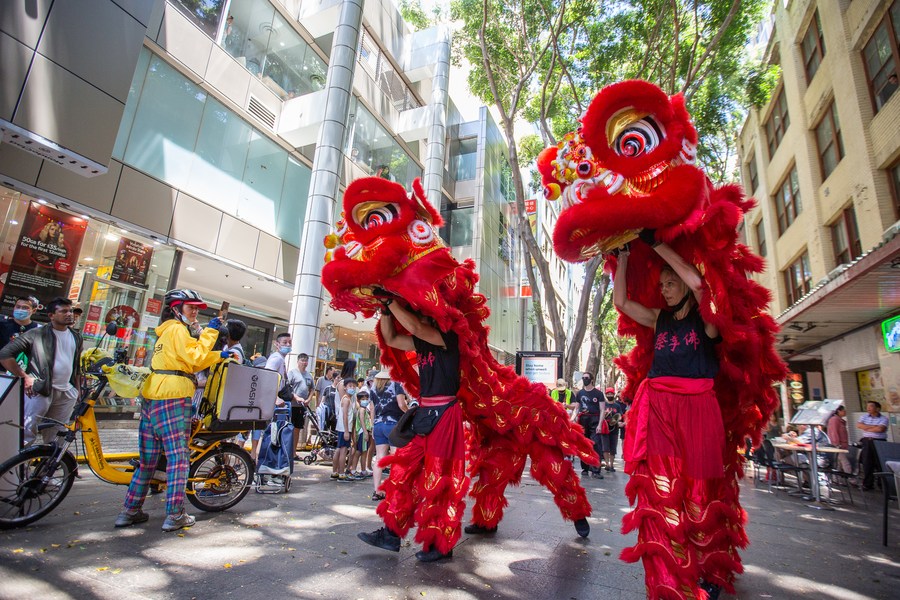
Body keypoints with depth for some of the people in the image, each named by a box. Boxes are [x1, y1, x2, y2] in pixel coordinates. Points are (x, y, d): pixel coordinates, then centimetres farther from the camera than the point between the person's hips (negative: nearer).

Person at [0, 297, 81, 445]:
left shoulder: (76, 337, 12)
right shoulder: (37, 334, -6)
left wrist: (78, 390, 17)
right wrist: (25, 377, -12)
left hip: (67, 393, 5)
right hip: (40, 391, -5)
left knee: (56, 437, 13)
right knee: (27, 433, -3)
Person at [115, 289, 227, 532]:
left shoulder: (167, 331, 24)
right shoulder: (178, 329, -6)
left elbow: (189, 362, 22)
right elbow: (195, 359, -17)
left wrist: (219, 356, 14)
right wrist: (210, 331, -13)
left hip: (151, 397, 10)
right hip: (172, 398, -10)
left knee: (148, 459, 15)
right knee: (179, 458, -4)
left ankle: (130, 511, 21)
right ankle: (175, 516, -1)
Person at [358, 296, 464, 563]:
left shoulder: (448, 338, -12)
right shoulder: (421, 342, 11)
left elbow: (414, 327, -28)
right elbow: (391, 339, 19)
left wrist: (390, 301, -17)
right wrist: (386, 310, 6)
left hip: (444, 413, -8)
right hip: (424, 412, 8)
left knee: (438, 480, 0)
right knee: (405, 471, 11)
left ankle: (441, 544, 16)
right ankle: (391, 534, 23)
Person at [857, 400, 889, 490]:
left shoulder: (883, 419, -3)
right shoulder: (864, 417, 10)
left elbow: (880, 429, -18)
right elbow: (858, 425, -5)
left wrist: (866, 428, -7)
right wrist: (873, 426, -10)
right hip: (867, 442, 3)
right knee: (867, 463, 3)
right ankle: (868, 484, 10)